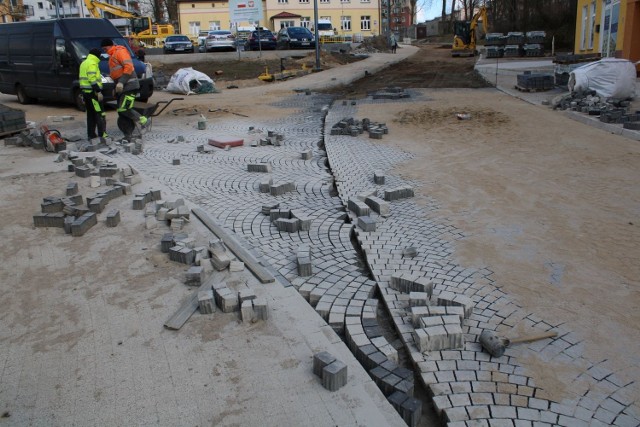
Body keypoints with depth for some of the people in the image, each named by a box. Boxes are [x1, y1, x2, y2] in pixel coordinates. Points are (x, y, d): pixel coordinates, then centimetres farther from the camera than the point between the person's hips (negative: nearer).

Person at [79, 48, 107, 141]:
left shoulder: (84, 63, 21)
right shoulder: (92, 63, -10)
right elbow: (92, 79, -21)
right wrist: (98, 91, -23)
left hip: (85, 91, 10)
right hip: (92, 92, -10)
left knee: (91, 114, 14)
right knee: (100, 114, -10)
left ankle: (91, 134, 16)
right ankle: (102, 135, -15)